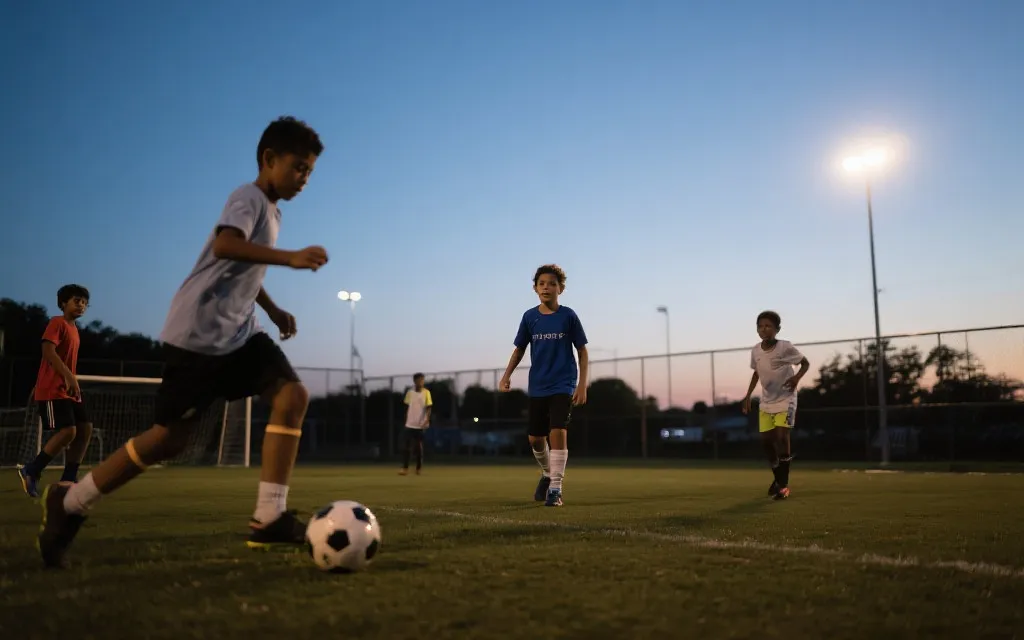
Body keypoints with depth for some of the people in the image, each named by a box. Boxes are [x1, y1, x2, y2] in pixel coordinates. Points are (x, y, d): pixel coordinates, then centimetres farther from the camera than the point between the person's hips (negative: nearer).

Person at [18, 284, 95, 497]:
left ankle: (68, 479, 6)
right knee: (68, 431, -17)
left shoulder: (74, 329, 19)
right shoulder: (57, 322, -8)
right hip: (53, 390, -9)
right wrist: (70, 377, -30)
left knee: (86, 428, 1)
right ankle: (30, 472, -3)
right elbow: (48, 351, -21)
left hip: (68, 390, 9)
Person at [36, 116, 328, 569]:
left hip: (238, 334, 9)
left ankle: (268, 518, -13)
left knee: (292, 395, -10)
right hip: (198, 334, -9)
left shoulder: (270, 210, 17)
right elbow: (225, 246, -32)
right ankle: (69, 503, 17)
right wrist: (291, 257, -38)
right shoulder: (249, 197, -11)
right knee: (171, 436, -3)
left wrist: (273, 310, 23)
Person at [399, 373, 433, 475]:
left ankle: (419, 468, 13)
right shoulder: (409, 392, 5)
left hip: (420, 425, -2)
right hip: (409, 424, 2)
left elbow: (428, 408, -7)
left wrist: (427, 421, -20)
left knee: (419, 447, 4)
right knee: (406, 447, -3)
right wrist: (405, 421, 10)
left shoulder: (426, 392, -4)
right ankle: (405, 468, -2)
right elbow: (407, 408, 12)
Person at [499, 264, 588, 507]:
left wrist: (582, 385, -7)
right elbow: (519, 349, 11)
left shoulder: (568, 316, -5)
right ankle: (547, 474, 37)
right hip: (537, 387, 3)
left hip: (563, 385, -3)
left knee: (557, 433, -17)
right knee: (535, 438, 9)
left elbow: (582, 352, 0)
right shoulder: (529, 317, 1)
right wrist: (507, 376, -2)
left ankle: (555, 489, -7)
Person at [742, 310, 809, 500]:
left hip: (785, 399, -5)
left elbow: (805, 363, -6)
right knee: (766, 439, 3)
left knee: (782, 436, -17)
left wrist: (797, 377, -25)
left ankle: (783, 483, -7)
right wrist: (748, 396, 8)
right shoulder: (755, 350, -4)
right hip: (766, 401, 5)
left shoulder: (785, 347, -17)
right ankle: (778, 478, 24)